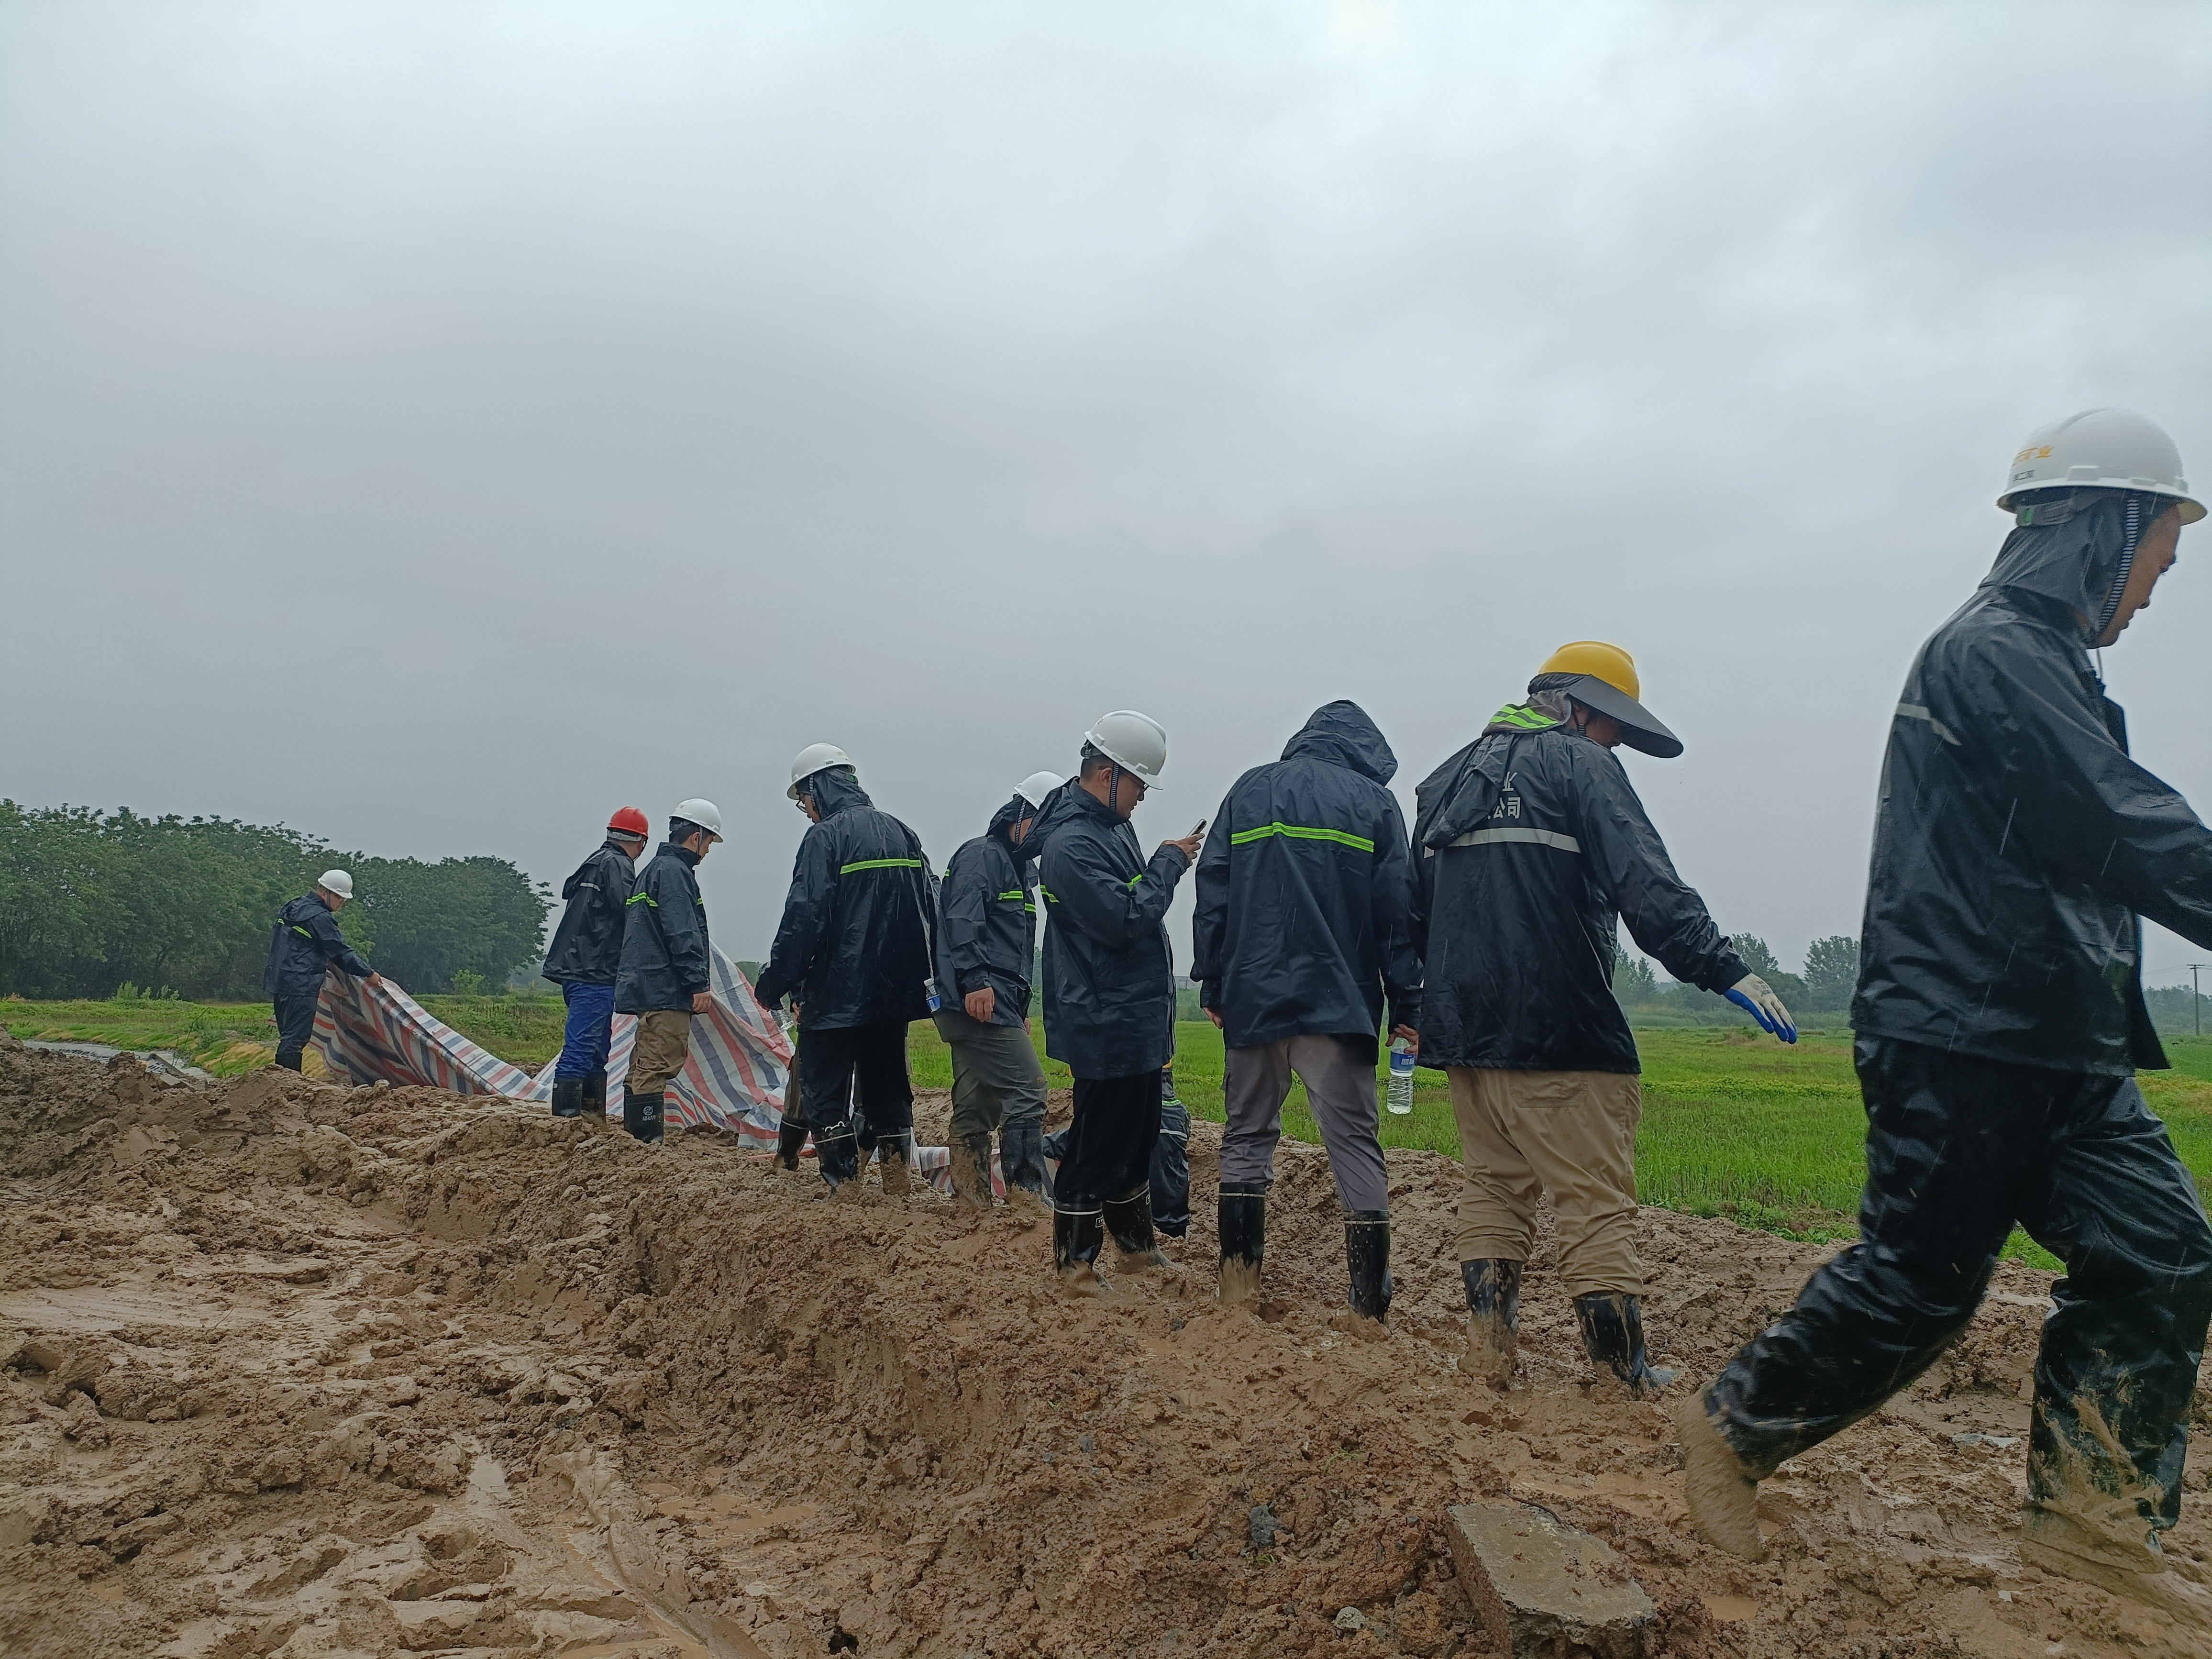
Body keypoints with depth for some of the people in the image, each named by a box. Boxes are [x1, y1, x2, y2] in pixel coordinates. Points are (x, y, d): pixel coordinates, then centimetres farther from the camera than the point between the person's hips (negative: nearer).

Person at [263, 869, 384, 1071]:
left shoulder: (292, 907, 17)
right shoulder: (320, 917, -14)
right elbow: (341, 951, -13)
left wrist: (324, 962, 19)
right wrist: (368, 973, -7)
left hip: (280, 980, 10)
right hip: (301, 985, -10)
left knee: (289, 1035, 14)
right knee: (296, 1038, -9)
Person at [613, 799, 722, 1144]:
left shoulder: (653, 869, 23)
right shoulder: (675, 870, -10)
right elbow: (682, 933, -19)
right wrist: (700, 982, -20)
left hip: (646, 986, 11)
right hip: (666, 988, -11)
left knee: (646, 1065, 14)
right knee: (660, 1064, -12)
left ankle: (635, 1137, 20)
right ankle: (648, 1141, -13)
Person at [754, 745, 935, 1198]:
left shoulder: (825, 837, -11)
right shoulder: (902, 833, 11)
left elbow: (803, 920, -18)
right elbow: (928, 910, 15)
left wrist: (773, 984, -10)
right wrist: (916, 974, 22)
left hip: (837, 993, -7)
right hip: (895, 991, 7)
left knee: (826, 1091, 3)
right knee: (888, 1084, 16)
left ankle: (845, 1185, 0)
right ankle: (898, 1180, 16)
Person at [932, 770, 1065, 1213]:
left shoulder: (1019, 868, 24)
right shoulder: (982, 855, -6)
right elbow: (963, 921, -20)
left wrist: (1022, 1008, 26)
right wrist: (976, 981, -28)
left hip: (1000, 1003, 10)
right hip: (981, 1001, -10)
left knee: (976, 1104, 10)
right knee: (1026, 1089, -13)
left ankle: (972, 1197, 14)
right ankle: (1026, 1194, -11)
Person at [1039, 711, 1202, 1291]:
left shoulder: (1116, 829, 11)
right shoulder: (1072, 844, -20)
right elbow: (1124, 919, -25)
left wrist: (1168, 862, 5)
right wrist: (1170, 862, -16)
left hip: (1139, 1022, 10)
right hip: (1105, 1026, -10)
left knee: (1137, 1138, 20)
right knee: (1098, 1146, 0)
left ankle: (1137, 1245, 33)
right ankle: (1074, 1262, 13)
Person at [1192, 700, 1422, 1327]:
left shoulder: (1249, 790, 11)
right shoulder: (1375, 801, 4)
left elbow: (1213, 892, 7)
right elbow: (1398, 912, 0)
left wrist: (1213, 985, 10)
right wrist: (1408, 1006, 2)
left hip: (1251, 997, 2)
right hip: (1339, 1003, -2)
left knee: (1247, 1137, 13)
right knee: (1355, 1144, 1)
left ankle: (1238, 1282, 17)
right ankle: (1371, 1304, 0)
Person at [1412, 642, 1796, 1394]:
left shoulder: (1449, 777, 20)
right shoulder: (1579, 764, -3)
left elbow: (1415, 914, 26)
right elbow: (1646, 885, -17)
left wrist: (1418, 1007, 34)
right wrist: (1725, 969, -20)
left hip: (1462, 1029, 7)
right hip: (1557, 1034, -7)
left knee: (1494, 1188, 15)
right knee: (1598, 1200, -1)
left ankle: (1488, 1357, 15)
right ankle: (1625, 1375, 3)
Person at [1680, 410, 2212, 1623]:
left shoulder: (2041, 657, 20)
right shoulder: (1996, 650, -14)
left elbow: (2085, 843, 18)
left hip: (2059, 1044, 10)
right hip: (1962, 1036, -10)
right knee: (1917, 1283, -1)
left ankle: (2092, 1521, 15)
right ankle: (1733, 1431, 17)